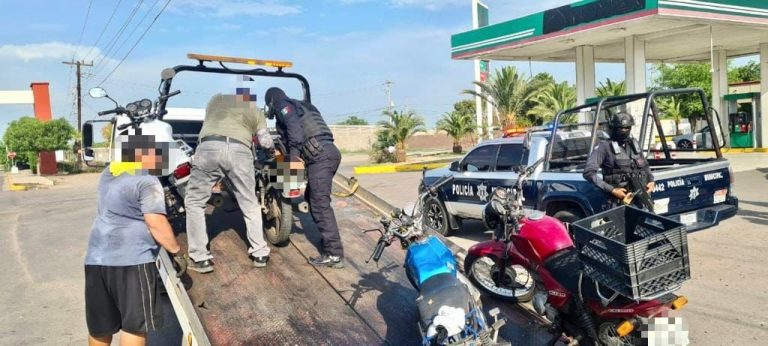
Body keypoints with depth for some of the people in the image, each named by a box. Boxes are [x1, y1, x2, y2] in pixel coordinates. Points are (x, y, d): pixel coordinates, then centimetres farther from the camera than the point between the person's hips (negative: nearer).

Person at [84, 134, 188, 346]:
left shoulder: (109, 172, 16)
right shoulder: (147, 181, -10)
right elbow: (156, 223, -17)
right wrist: (176, 252, -7)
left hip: (96, 259, 8)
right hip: (131, 260, -8)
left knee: (99, 326, 18)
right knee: (135, 325, 0)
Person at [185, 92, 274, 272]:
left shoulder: (216, 98, 29)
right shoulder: (255, 110, 27)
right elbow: (266, 143, 23)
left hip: (209, 147, 0)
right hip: (240, 151, 1)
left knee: (194, 202, 13)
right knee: (250, 205, 16)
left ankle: (200, 258, 9)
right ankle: (260, 254, 23)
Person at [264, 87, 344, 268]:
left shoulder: (283, 105, 7)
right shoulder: (300, 105, 34)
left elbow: (293, 126, -12)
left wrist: (293, 152, -15)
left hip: (319, 155, -9)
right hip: (328, 152, 9)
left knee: (320, 203, -13)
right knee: (312, 198, 18)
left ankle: (334, 255, -18)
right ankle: (328, 239, 20)